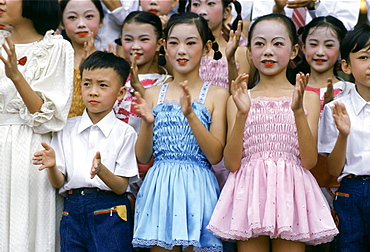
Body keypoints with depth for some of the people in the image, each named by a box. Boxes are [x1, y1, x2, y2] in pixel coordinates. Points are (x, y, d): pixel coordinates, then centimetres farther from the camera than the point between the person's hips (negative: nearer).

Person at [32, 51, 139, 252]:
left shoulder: (124, 133, -2)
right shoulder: (66, 129, 8)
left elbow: (121, 187, -6)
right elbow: (58, 182, 5)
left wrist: (101, 170, -25)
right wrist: (52, 166, -16)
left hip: (109, 213, -3)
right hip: (73, 211, 3)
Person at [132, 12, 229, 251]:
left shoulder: (217, 95, 1)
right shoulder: (153, 95, 9)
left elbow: (215, 156, -7)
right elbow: (142, 157, 6)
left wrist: (190, 115, -18)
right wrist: (147, 123, -12)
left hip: (197, 189, -2)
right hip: (159, 187, 2)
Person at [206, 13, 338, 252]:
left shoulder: (308, 98, 7)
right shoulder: (239, 100, 8)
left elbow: (309, 161, -3)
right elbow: (231, 163, -2)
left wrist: (298, 111, -15)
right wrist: (241, 114, -14)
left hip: (291, 194, 0)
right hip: (249, 194, 0)